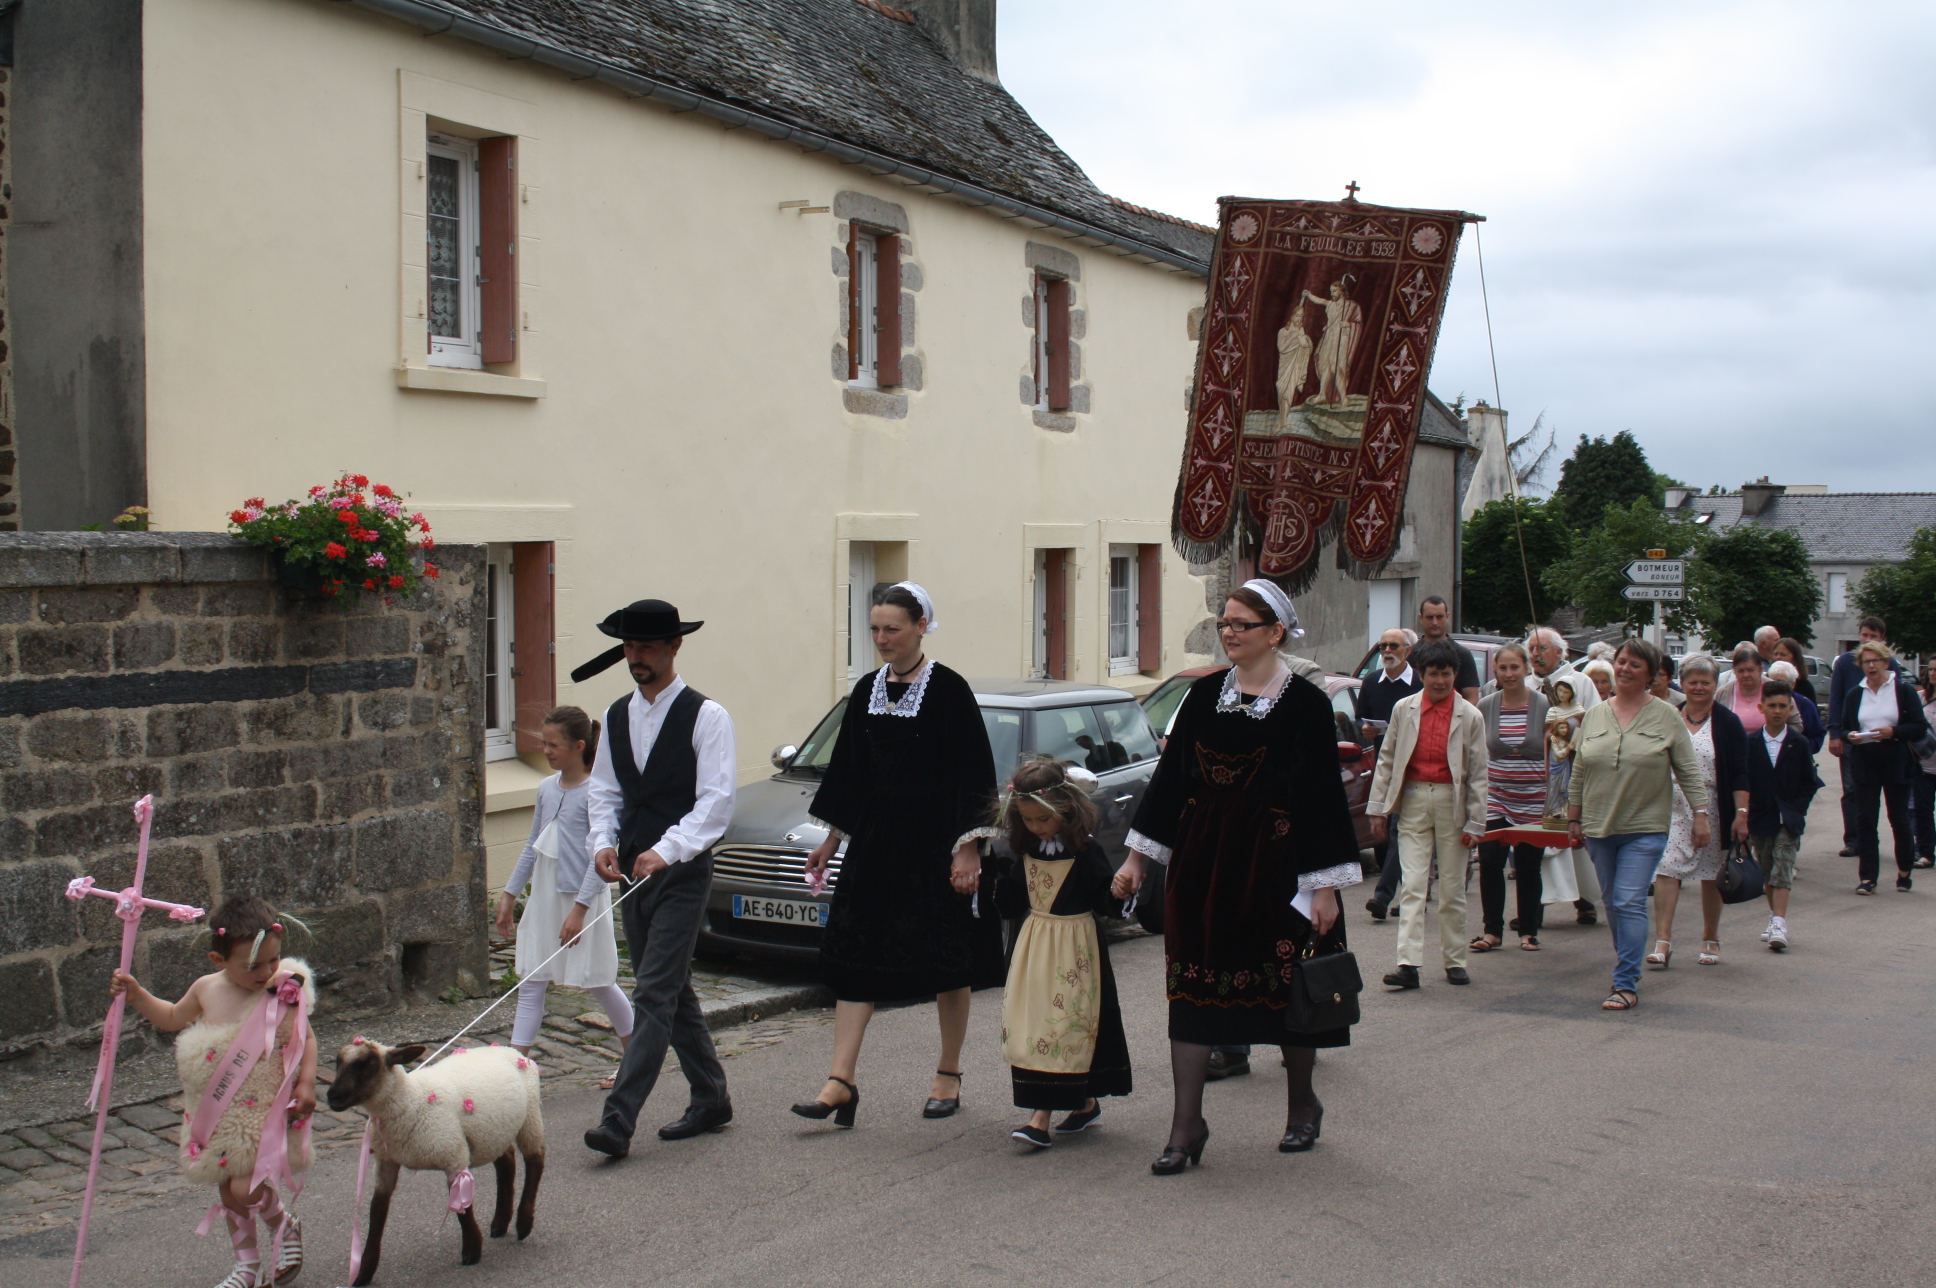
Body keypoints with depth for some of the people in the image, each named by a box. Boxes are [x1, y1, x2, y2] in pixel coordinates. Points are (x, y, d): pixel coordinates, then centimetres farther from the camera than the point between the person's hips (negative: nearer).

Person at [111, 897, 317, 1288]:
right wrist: (136, 994, 7)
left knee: (245, 1189, -13)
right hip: (216, 1116, 5)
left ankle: (284, 1225, 19)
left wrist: (306, 1083, -13)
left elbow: (306, 1039, -2)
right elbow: (172, 1018, 17)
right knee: (227, 1192, 15)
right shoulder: (207, 990, -3)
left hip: (266, 1113, -5)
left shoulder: (284, 995, -16)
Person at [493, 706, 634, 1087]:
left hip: (584, 900, -7)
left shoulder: (594, 792, -14)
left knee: (599, 984, 7)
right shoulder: (547, 788, 7)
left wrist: (579, 909, -22)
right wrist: (509, 895, 15)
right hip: (544, 898, 7)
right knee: (530, 986, 2)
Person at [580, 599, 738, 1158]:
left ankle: (619, 1120, -13)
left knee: (654, 995, -11)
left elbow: (716, 800, -16)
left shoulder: (705, 716, -9)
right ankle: (710, 1099, 26)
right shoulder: (616, 716, 11)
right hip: (631, 873, 7)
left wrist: (665, 850, -27)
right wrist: (603, 842, -5)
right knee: (673, 993, 14)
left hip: (682, 875, -7)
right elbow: (603, 789, 14)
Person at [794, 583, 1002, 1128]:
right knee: (855, 955, -1)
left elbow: (972, 775, -11)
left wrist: (966, 848, -16)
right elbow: (848, 772, 15)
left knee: (947, 960, 5)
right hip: (875, 838, 6)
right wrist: (833, 838, 16)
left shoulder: (948, 689, -9)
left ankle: (948, 1076, 19)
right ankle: (841, 1080, 0)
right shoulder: (867, 690, 8)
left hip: (936, 840, -6)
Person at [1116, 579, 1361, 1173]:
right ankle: (1186, 1125, 8)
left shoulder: (1305, 703, -6)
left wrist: (1326, 885, -10)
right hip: (1201, 863, 4)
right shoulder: (1205, 694, 7)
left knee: (1286, 987, 8)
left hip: (1275, 864, -4)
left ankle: (1302, 1105, 30)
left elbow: (1323, 793, -7)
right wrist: (1137, 856, 9)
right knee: (1192, 988, 2)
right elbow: (1170, 773, 10)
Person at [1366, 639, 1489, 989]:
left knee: (1452, 888, 7)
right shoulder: (1404, 709, 3)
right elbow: (1386, 760, 7)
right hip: (1413, 801, 0)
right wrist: (1378, 808, 3)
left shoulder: (1470, 716, 0)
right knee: (1412, 885, -6)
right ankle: (1408, 964, -11)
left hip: (1452, 802, 0)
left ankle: (1454, 961, 18)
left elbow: (1478, 773, 1)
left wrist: (1475, 823, -2)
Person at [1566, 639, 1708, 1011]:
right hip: (1599, 827, 4)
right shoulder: (1594, 716, 8)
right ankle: (1628, 964, 29)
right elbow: (1579, 773, 13)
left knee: (1629, 903, -12)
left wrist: (1701, 815, -4)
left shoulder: (1666, 717, -1)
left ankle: (1627, 985, -10)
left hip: (1645, 829, -4)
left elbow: (1688, 771, 1)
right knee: (1613, 903, 11)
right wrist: (1574, 819, 12)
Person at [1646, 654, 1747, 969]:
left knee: (1711, 876, 8)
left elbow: (1739, 774, -5)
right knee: (1666, 871, -10)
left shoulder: (1727, 722, -1)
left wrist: (1741, 813, -14)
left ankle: (1710, 941, 23)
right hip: (1674, 809, 2)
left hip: (1713, 810, -1)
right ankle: (1662, 942, -13)